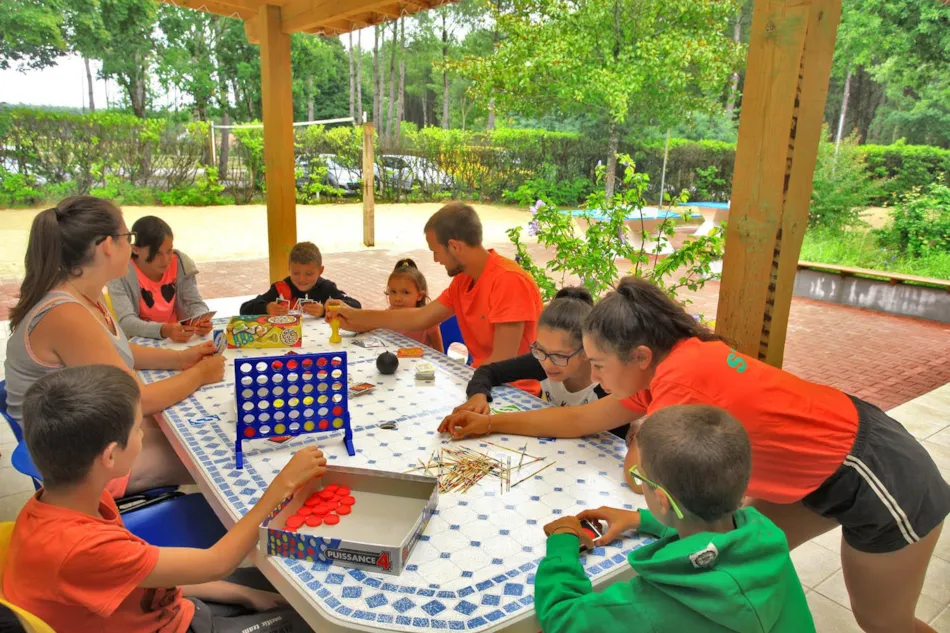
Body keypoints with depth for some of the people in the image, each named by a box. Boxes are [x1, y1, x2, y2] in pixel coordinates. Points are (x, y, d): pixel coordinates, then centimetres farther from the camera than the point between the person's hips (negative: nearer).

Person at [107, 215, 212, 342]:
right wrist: (163, 330, -40)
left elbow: (195, 303, -3)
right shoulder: (120, 273, -13)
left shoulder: (180, 263, -5)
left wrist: (200, 320, -25)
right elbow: (125, 322, -22)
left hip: (179, 342, 3)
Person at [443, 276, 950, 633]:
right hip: (823, 469, 8)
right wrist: (491, 423, 3)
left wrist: (640, 431, -3)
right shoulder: (667, 362, -5)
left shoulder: (681, 377, -32)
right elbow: (579, 421, 1)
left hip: (882, 476, -8)